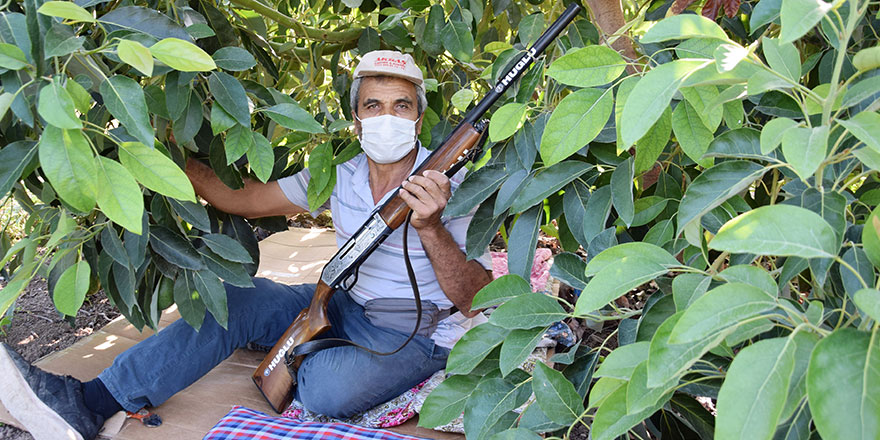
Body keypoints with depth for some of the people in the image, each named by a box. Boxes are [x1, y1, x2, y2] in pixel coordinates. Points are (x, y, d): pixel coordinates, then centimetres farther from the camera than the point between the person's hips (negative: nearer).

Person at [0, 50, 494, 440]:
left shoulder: (453, 187, -15)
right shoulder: (337, 177, 1)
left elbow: (476, 303, -21)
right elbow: (240, 200, 2)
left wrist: (430, 228, -36)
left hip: (418, 336, -5)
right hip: (345, 308, 5)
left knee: (327, 389, -35)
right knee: (238, 298, -12)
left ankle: (305, 360, 1)